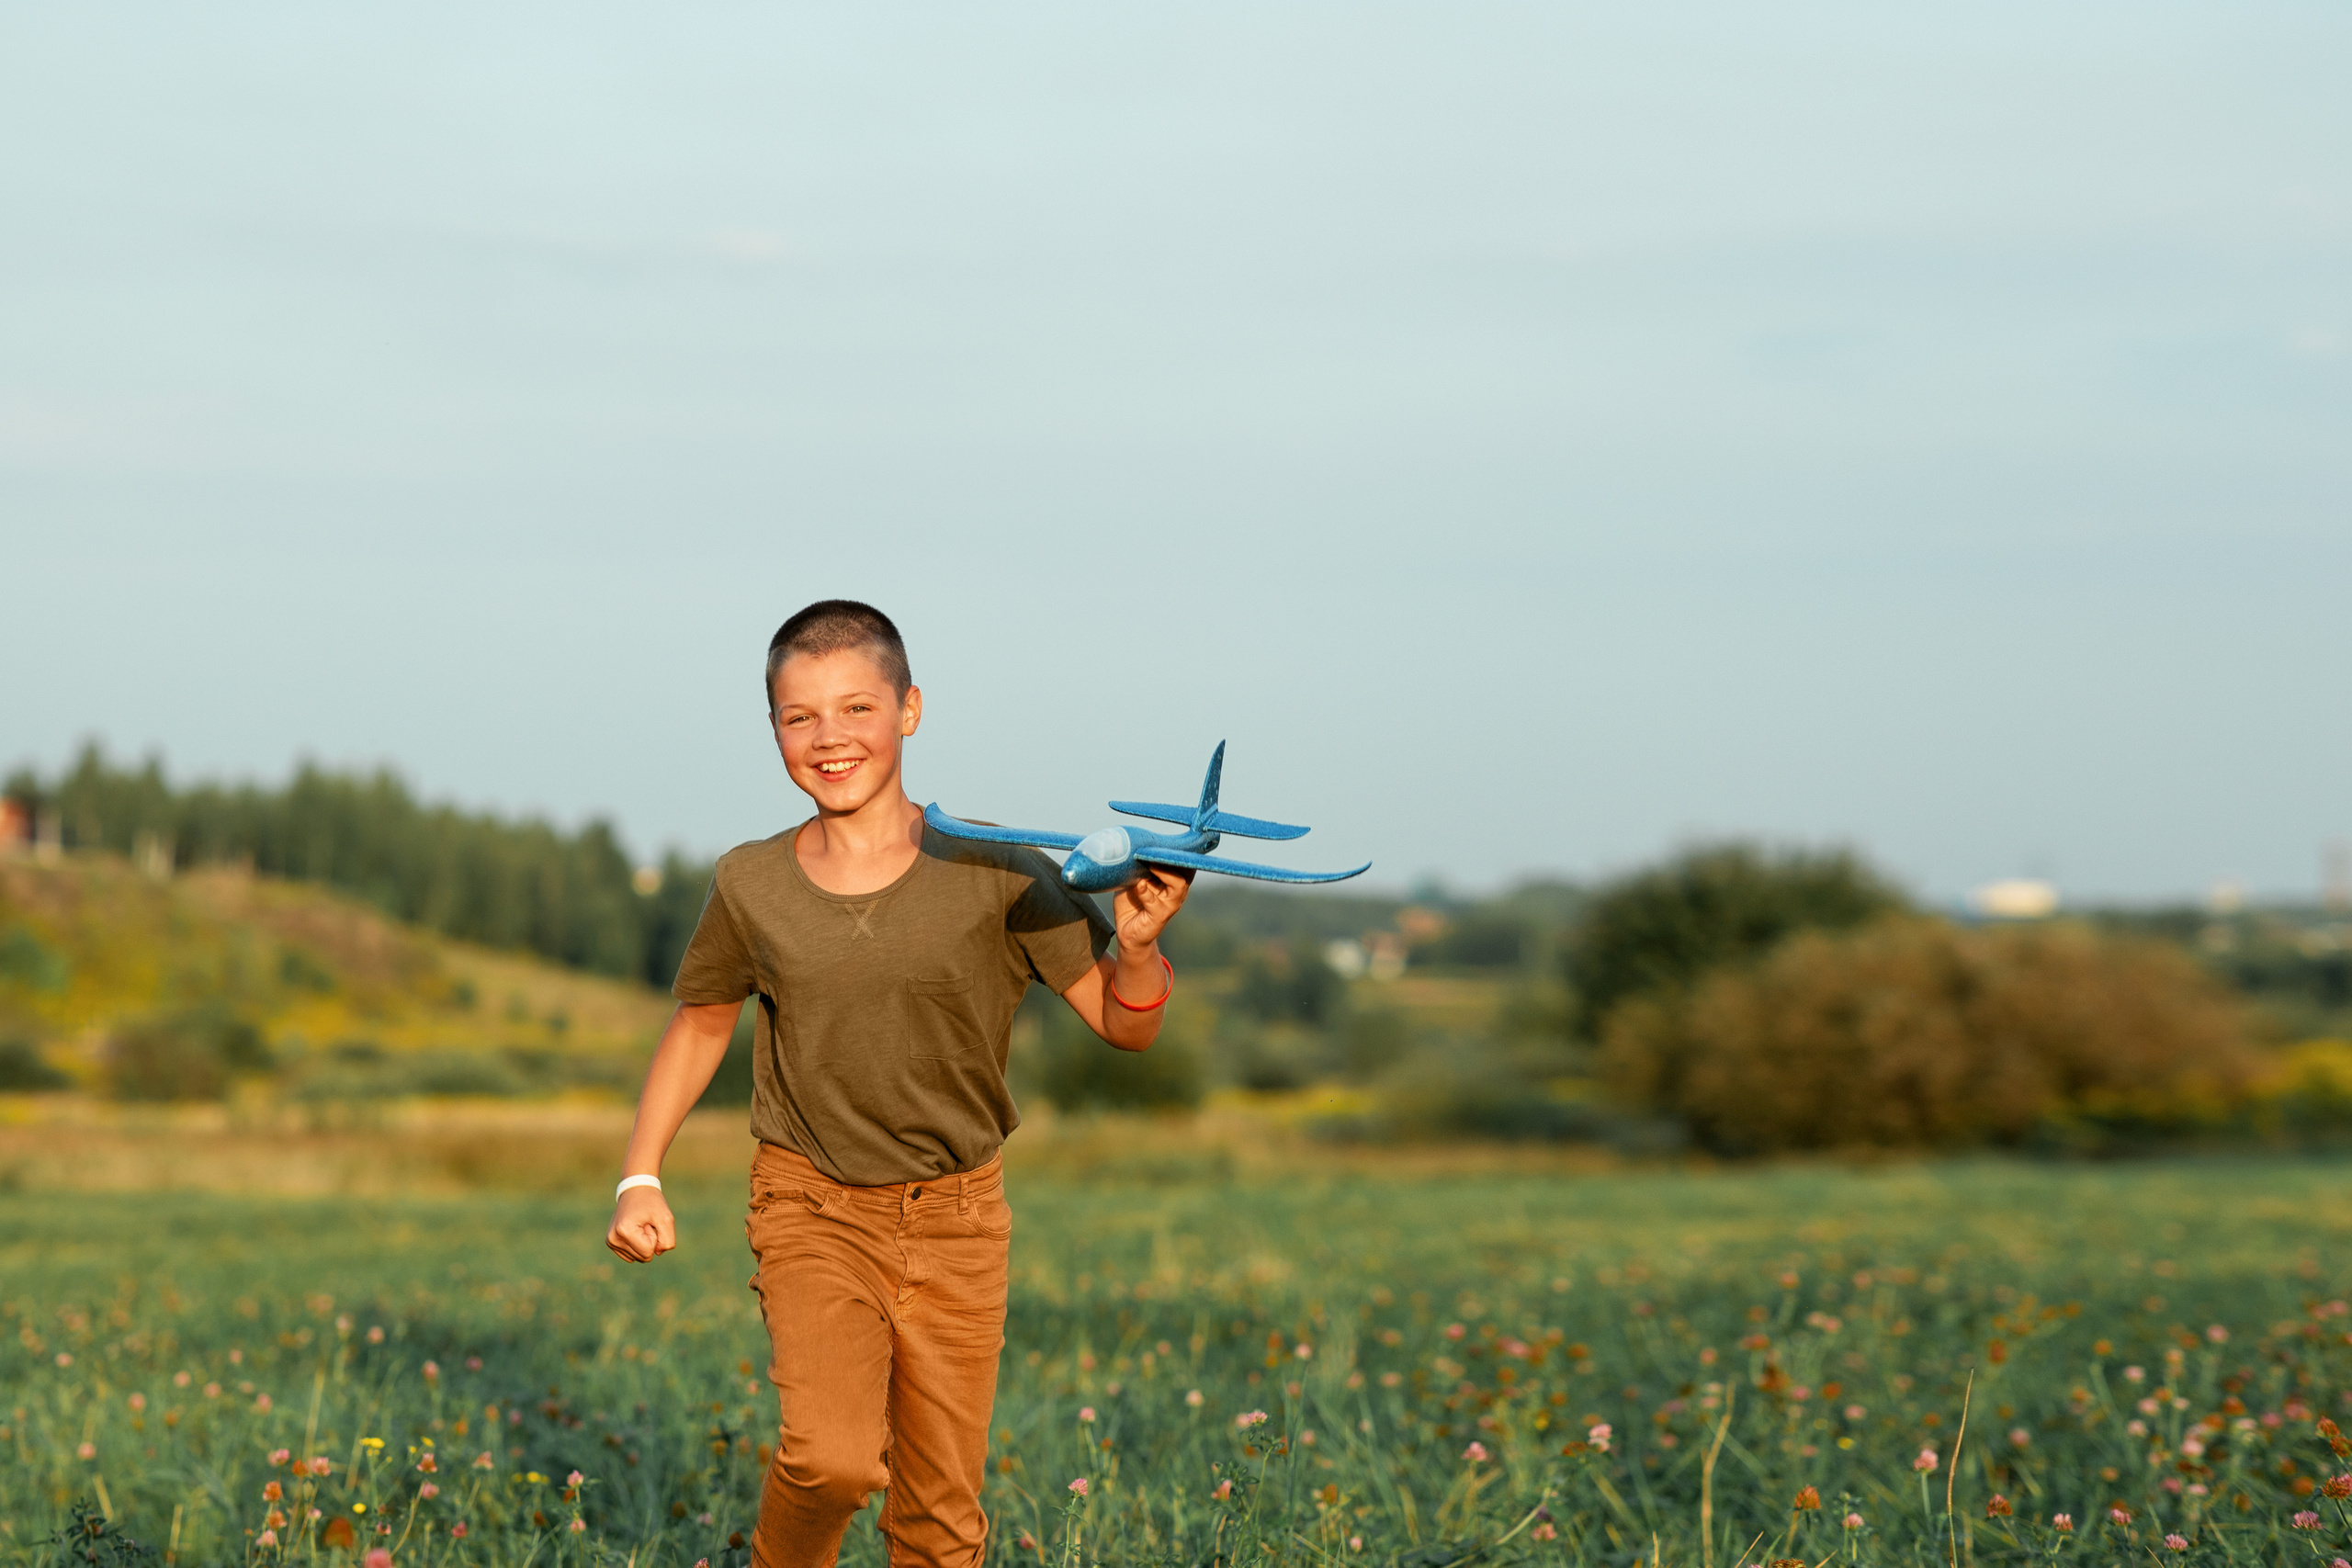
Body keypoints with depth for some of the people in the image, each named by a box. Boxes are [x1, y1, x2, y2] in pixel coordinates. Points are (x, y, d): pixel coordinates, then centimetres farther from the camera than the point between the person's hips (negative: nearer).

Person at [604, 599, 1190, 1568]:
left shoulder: (993, 871, -10)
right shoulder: (751, 887, -5)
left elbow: (1126, 1026, -7)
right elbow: (701, 1021, 14)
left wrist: (1136, 945, -28)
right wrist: (640, 1178, 5)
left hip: (956, 1216, 1)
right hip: (812, 1206, 0)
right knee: (835, 1459, -22)